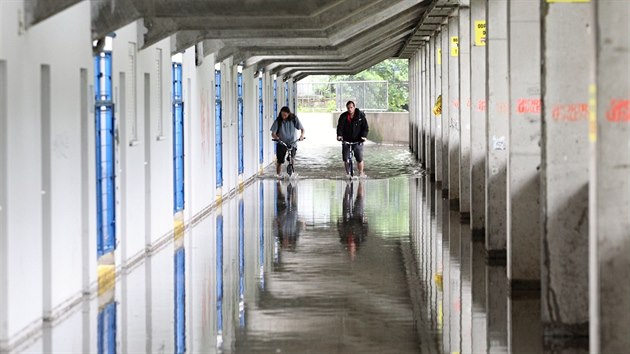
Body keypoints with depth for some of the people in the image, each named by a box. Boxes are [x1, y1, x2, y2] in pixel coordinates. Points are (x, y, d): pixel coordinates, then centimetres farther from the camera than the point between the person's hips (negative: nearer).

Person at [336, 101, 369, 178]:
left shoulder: (360, 115, -2)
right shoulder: (343, 116, 0)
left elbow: (365, 127, -5)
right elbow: (340, 126, -10)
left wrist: (364, 136, -22)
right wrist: (339, 135, -28)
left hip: (357, 141, -2)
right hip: (346, 140, 2)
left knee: (359, 158, -8)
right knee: (345, 158, -4)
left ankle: (361, 173, 10)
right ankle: (348, 173, 12)